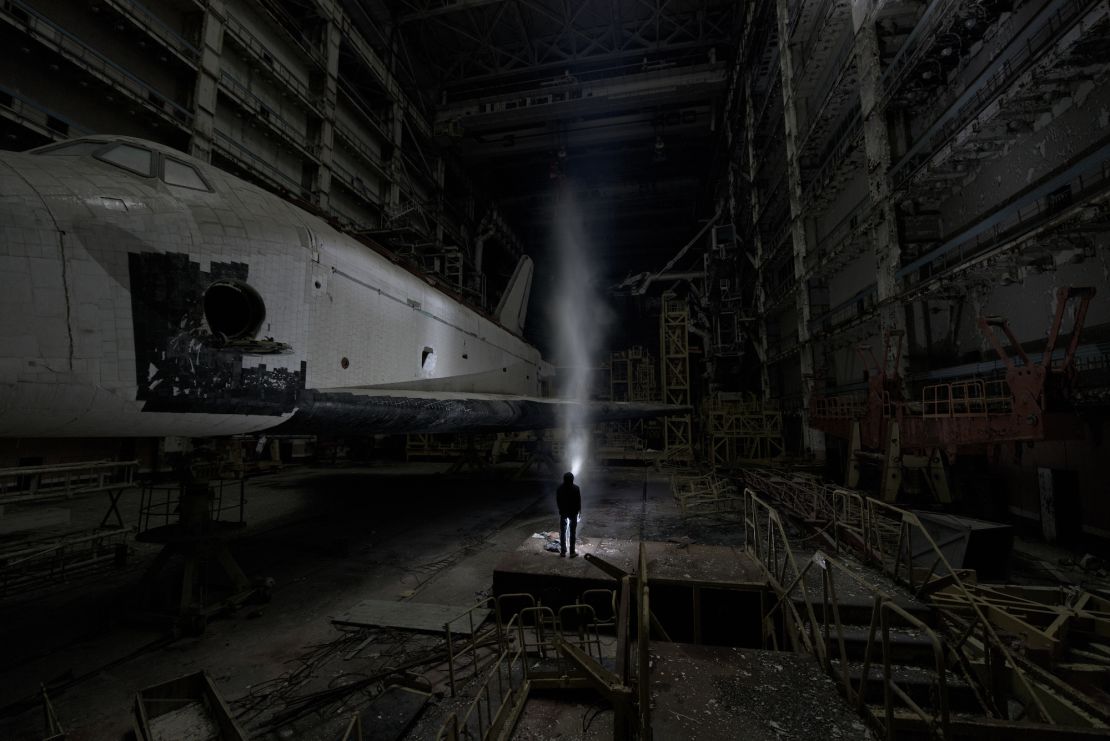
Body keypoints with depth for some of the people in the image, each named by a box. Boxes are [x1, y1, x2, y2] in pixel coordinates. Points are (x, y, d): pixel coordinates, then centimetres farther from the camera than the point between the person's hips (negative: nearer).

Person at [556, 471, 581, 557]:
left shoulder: (559, 489, -7)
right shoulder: (576, 488, -13)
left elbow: (557, 501, 1)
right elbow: (579, 501, -8)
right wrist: (578, 510, 7)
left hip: (563, 512, 2)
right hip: (573, 512, -2)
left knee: (562, 533, 12)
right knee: (572, 533, 7)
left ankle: (563, 552, 16)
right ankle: (572, 552, 10)